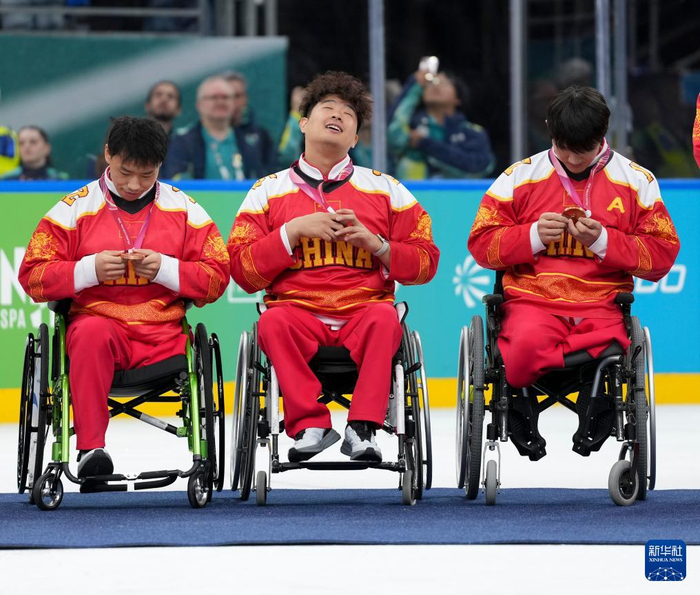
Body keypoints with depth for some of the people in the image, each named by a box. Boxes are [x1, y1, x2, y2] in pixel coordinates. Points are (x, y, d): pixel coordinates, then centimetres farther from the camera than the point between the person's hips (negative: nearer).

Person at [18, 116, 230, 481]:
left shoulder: (184, 210, 11)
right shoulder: (74, 208, 7)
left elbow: (215, 279, 8)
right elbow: (33, 277, 4)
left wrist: (166, 269, -9)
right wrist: (89, 269, -11)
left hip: (162, 326, 2)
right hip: (99, 318, -2)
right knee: (92, 333, -37)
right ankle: (91, 448, -42)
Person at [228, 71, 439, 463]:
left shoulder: (384, 189, 15)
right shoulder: (269, 191, 14)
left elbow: (425, 263, 11)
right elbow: (243, 270, 5)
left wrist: (373, 242, -5)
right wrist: (294, 231, -6)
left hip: (364, 311, 0)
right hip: (298, 310, 0)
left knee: (383, 317, -34)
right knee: (274, 322, -34)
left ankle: (363, 428, -36)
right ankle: (310, 425, -31)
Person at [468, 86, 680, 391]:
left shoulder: (638, 181, 8)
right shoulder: (519, 176, 9)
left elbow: (663, 255, 4)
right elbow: (482, 244, 9)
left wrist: (603, 241, -11)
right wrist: (534, 236, -9)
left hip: (603, 306, 0)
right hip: (533, 301, 0)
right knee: (525, 348, -34)